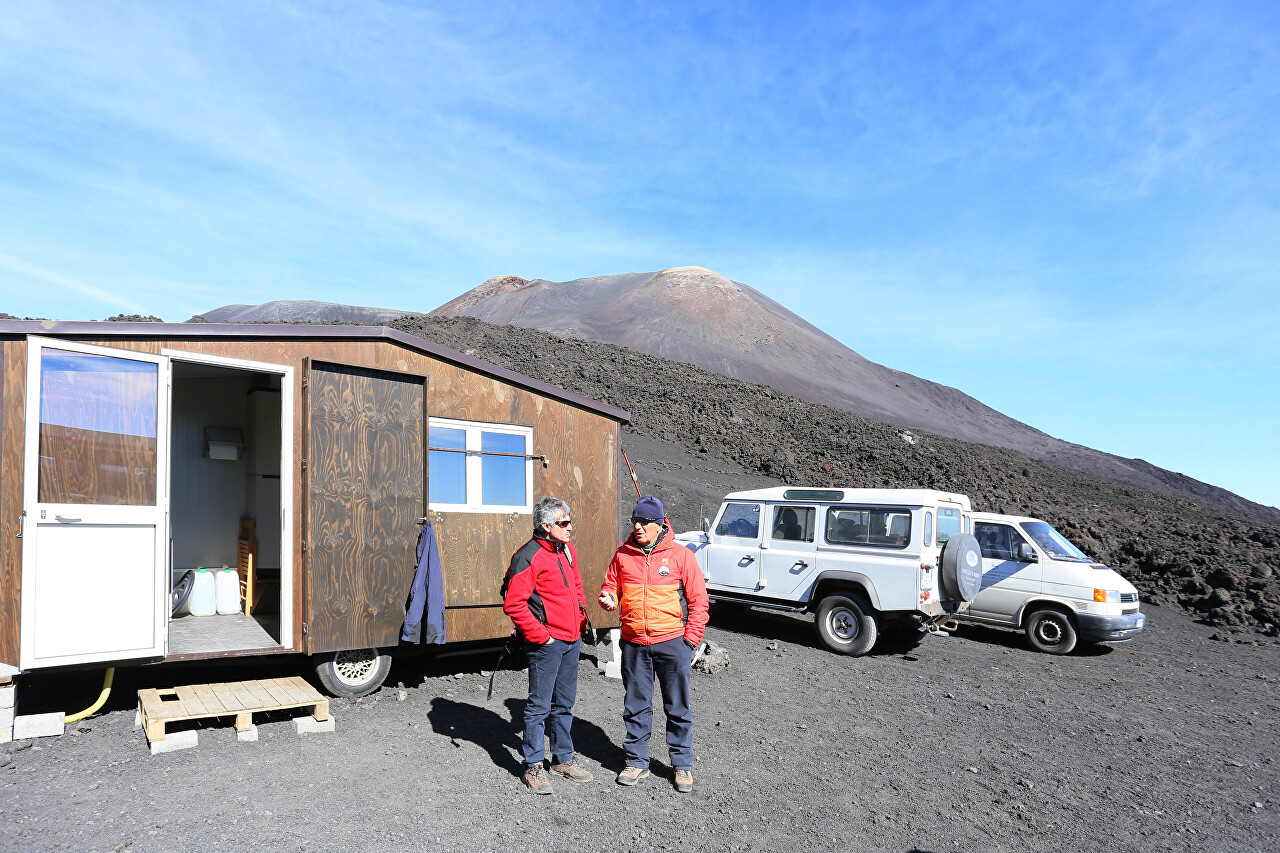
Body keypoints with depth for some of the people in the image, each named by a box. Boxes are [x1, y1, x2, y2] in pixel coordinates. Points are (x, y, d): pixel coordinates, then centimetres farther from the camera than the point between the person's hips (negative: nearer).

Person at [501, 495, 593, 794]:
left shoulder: (568, 551, 11)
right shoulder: (529, 557, -16)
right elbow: (513, 604, -20)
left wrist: (581, 620, 14)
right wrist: (540, 635, -17)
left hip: (571, 640, 8)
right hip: (547, 643, -8)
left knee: (564, 703, 18)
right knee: (540, 705, 2)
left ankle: (564, 758, 30)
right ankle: (534, 766, 14)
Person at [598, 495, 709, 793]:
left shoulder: (680, 555, -5)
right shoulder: (623, 554, 3)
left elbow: (698, 600, -2)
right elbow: (611, 586, 15)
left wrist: (691, 639, -6)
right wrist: (608, 598, -9)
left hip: (672, 643, -3)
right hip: (634, 644, 3)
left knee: (678, 707, 8)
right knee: (635, 706, 13)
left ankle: (683, 765, 23)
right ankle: (637, 762, 28)